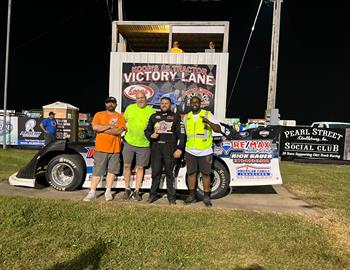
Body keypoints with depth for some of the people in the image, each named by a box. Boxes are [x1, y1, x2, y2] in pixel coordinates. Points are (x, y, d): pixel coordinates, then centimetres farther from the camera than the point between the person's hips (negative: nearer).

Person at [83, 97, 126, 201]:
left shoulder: (120, 116, 6)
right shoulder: (99, 114, 9)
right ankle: (92, 192, 8)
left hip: (115, 149, 1)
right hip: (101, 148, -1)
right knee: (97, 172, 2)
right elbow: (95, 127, -8)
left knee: (111, 171, 7)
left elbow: (119, 131, -9)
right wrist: (110, 126, -10)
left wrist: (103, 129, -10)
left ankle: (108, 192, 18)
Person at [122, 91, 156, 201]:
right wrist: (128, 129, 8)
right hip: (129, 142, 2)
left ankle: (137, 191, 18)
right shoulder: (130, 108, 5)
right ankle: (127, 189, 22)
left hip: (144, 144, -2)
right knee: (127, 165, 6)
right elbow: (124, 120, 18)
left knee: (140, 167, 6)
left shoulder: (151, 111, -2)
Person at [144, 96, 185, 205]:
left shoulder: (176, 117, 11)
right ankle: (153, 194, 16)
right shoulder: (154, 116, 19)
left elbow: (181, 134, 4)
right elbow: (147, 130, 20)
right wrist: (151, 135, -3)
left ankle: (171, 197, 8)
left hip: (170, 149, -2)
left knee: (170, 173, 0)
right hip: (156, 148, 2)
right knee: (155, 172, 5)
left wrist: (179, 149, -6)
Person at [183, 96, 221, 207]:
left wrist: (209, 122, -28)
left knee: (206, 174, 4)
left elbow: (218, 129, -10)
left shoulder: (208, 114, -2)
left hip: (205, 152, -3)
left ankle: (206, 197, 17)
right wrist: (184, 152, 16)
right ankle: (192, 196, 23)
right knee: (191, 173, 10)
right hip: (190, 152, 4)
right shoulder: (186, 117, 11)